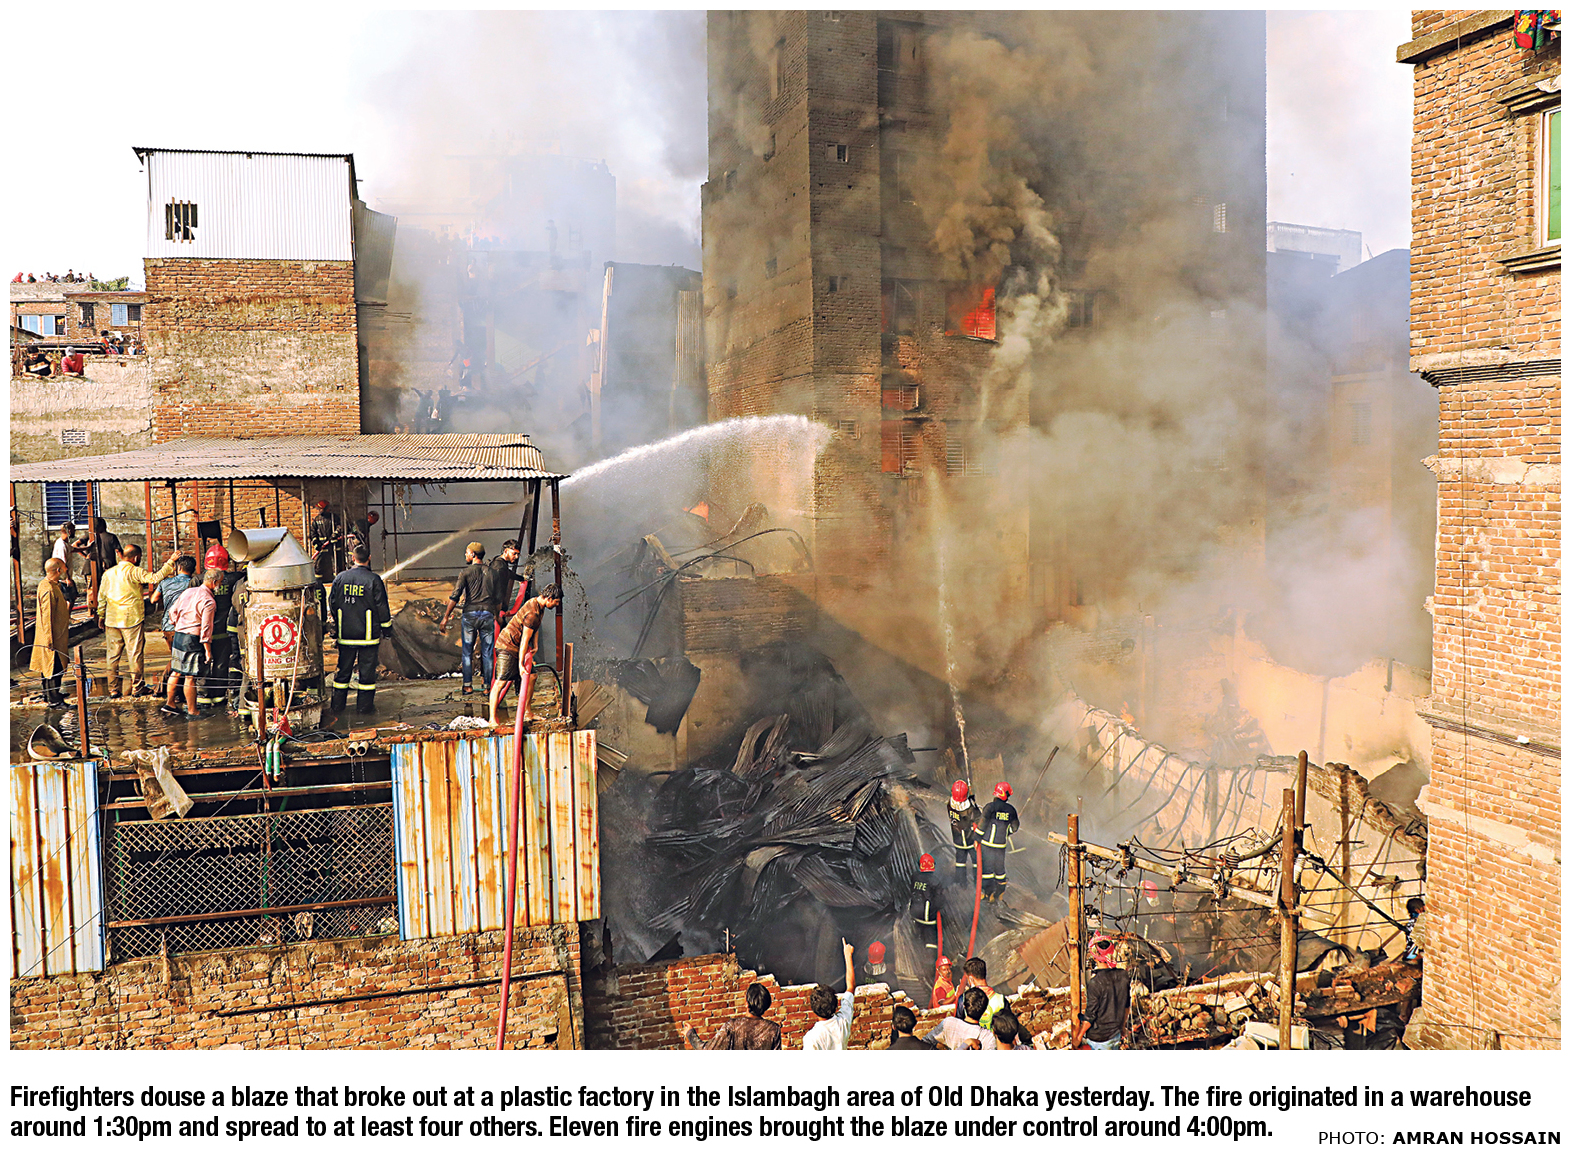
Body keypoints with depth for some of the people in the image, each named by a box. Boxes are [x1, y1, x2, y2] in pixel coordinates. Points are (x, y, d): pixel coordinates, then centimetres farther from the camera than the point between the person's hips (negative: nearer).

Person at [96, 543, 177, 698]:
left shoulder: (108, 573, 7)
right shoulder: (135, 572, -11)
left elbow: (101, 597, 12)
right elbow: (155, 578, -20)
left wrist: (101, 615, 22)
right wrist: (170, 562, -12)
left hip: (112, 620, 5)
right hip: (132, 620, -5)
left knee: (112, 655, 10)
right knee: (135, 654, 3)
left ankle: (113, 689, 13)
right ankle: (137, 687, 8)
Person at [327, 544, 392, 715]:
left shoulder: (340, 578, 0)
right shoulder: (373, 580, -11)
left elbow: (332, 603, 10)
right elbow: (381, 607, -7)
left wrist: (336, 624, 25)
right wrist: (387, 628, 5)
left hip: (345, 633, 3)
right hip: (368, 635, -3)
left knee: (343, 668, 13)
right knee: (367, 668, 4)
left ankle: (337, 704, 19)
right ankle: (364, 706, 6)